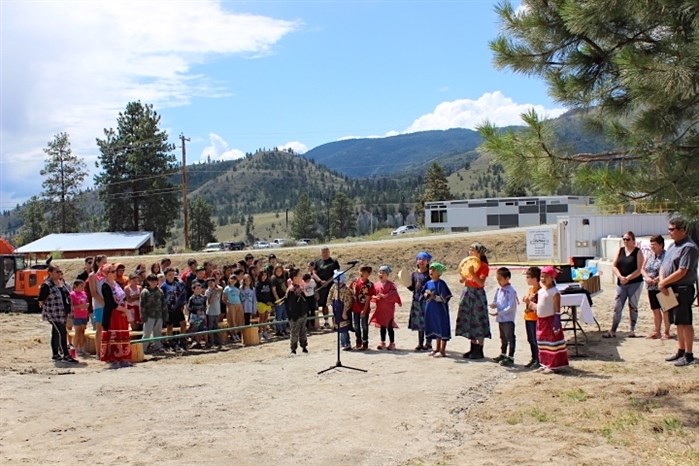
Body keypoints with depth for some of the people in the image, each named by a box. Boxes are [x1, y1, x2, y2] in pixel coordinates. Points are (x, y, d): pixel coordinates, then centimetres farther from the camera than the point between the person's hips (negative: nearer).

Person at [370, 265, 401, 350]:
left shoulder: (390, 284, -8)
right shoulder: (377, 285, 6)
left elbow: (394, 294, -18)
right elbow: (373, 295, 6)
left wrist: (384, 296, -23)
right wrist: (375, 297, -15)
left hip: (389, 309, -5)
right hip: (380, 309, 5)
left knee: (389, 326, 1)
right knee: (382, 326, 13)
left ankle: (392, 343, 11)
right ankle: (382, 343, 22)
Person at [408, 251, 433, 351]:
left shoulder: (429, 273, -2)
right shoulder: (414, 274, 10)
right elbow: (412, 288, 11)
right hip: (416, 300, 4)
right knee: (419, 323, 9)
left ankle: (428, 343, 7)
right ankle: (420, 343, 16)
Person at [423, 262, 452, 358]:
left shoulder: (441, 283, -12)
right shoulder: (428, 283, 9)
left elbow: (443, 297, -16)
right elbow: (424, 294, 18)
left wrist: (434, 297, -24)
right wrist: (426, 295, -3)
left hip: (440, 309, -7)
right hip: (431, 309, 8)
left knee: (442, 328, -2)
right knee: (435, 329, 15)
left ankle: (443, 351, 5)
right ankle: (437, 349, 26)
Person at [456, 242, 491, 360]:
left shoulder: (484, 266, -9)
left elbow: (481, 283, -20)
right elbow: (463, 280, 13)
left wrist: (472, 273, -29)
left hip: (477, 294, -7)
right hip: (467, 292, 7)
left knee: (478, 321, -2)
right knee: (469, 321, 10)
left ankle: (479, 351, 4)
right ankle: (473, 349, 19)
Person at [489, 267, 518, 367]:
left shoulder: (511, 291, -16)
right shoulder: (499, 290, 8)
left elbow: (511, 307, -20)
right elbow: (496, 302, 16)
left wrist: (499, 313, -22)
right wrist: (493, 305, -8)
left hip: (508, 319, -8)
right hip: (500, 319, 8)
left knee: (510, 338, -1)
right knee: (503, 338, 20)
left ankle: (510, 358, 3)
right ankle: (503, 355, 32)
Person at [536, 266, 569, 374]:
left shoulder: (554, 292, -14)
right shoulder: (541, 290, 11)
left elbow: (557, 309, -17)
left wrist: (557, 322, -21)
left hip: (550, 320, -9)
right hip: (541, 320, 9)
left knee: (552, 343, -1)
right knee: (542, 343, 15)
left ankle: (553, 366, 6)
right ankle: (545, 364, 26)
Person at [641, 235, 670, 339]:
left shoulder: (666, 256, -12)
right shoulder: (650, 255, 9)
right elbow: (643, 269, 10)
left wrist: (656, 280, -23)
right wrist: (647, 277, -9)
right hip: (651, 288, 7)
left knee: (665, 310, 3)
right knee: (655, 310, 13)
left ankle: (666, 332, 14)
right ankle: (656, 331, 22)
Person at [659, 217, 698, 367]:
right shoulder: (672, 246, 13)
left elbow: (681, 272, -21)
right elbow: (663, 266, 13)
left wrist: (663, 283, -12)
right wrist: (662, 283, -4)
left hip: (683, 289, -9)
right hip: (671, 290, 9)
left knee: (685, 322, -2)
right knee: (679, 323, 15)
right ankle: (681, 351, 24)